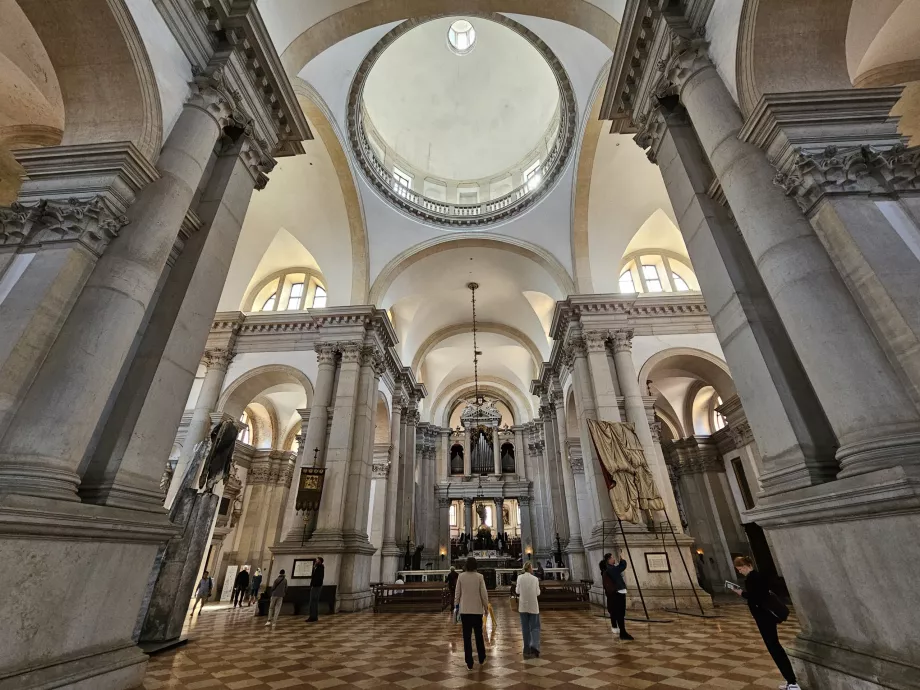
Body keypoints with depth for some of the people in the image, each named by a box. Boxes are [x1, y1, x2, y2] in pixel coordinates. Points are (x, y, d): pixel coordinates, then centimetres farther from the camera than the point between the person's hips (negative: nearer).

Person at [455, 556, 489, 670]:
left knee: (467, 636, 9)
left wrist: (456, 605, 11)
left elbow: (457, 593, -1)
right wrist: (486, 607, 7)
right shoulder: (479, 577, -9)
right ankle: (481, 659, 30)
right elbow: (483, 593, -6)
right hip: (477, 609, 0)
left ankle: (469, 664, 13)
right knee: (479, 635, 18)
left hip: (464, 610, 0)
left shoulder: (461, 576, -6)